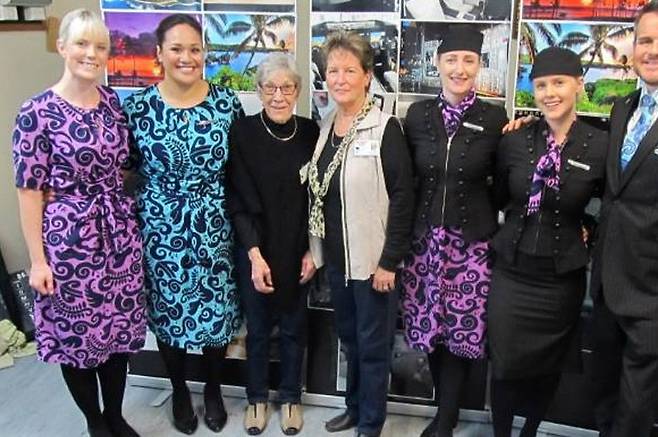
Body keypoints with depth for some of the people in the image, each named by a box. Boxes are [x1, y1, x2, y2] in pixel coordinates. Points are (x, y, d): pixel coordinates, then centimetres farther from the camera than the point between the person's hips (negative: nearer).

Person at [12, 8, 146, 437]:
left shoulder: (114, 102, 3)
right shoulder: (37, 112, -12)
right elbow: (29, 191, -10)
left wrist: (130, 218, 12)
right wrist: (38, 259, -11)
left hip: (120, 230, 5)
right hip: (68, 234, -4)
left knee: (120, 326, 14)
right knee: (76, 332, 10)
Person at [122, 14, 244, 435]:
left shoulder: (227, 102, -5)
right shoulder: (138, 107, -7)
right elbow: (126, 169, 2)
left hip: (215, 228, 1)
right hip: (161, 230, 0)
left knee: (217, 310, 12)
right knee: (169, 312, 13)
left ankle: (213, 389, 38)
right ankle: (180, 391, 38)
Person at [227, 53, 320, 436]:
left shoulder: (310, 132, -3)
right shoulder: (242, 132, -9)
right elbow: (237, 201, -10)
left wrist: (312, 251, -3)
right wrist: (255, 255, -16)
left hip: (298, 251, 2)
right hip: (256, 251, -1)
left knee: (294, 327, 15)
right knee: (258, 328, 13)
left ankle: (291, 397, 35)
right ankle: (257, 398, 34)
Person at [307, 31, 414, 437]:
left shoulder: (385, 128, -14)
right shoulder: (326, 125, 6)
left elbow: (403, 198, -15)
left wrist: (390, 261, -17)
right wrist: (315, 249, 10)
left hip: (371, 258, -6)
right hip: (336, 255, 6)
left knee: (373, 343, 9)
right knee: (349, 337, 21)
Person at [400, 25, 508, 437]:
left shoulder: (494, 118, -4)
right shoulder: (418, 114, 2)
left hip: (472, 242, -2)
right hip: (425, 238, 2)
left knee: (462, 331, 4)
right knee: (430, 328, 11)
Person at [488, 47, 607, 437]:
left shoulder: (601, 145, -9)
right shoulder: (515, 140, -3)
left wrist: (587, 233, -3)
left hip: (563, 278, 0)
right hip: (512, 273, 1)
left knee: (548, 366, 16)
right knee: (505, 366, 6)